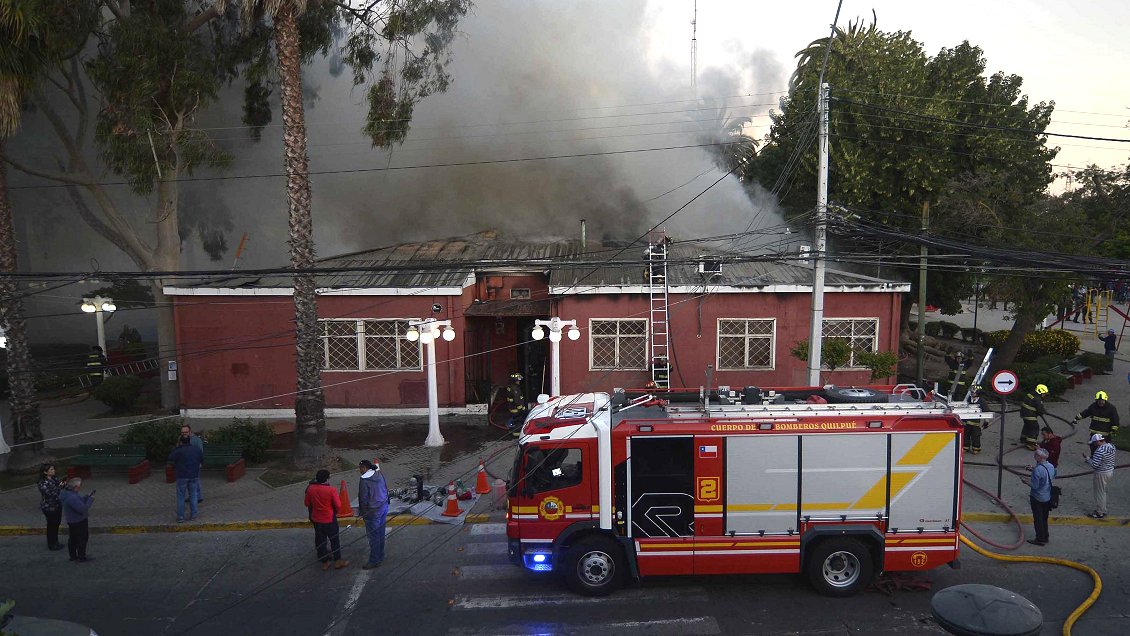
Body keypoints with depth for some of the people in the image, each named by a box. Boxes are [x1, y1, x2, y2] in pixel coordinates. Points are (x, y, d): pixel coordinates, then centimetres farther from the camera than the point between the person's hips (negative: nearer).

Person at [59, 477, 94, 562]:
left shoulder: (67, 493, 1)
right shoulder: (72, 498, -32)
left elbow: (79, 501, 12)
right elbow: (83, 509, -31)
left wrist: (87, 496, -1)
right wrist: (91, 499, -22)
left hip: (71, 521, 10)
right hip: (79, 522, -10)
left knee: (73, 539, 21)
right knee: (82, 539, 5)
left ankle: (73, 556, 34)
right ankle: (82, 557, 16)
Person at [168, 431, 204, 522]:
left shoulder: (179, 451, -13)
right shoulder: (197, 450, 0)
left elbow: (170, 459, 1)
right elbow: (202, 460, 10)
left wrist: (176, 447, 6)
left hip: (182, 477, -3)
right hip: (194, 476, 3)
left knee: (180, 497, 5)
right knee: (193, 495, 11)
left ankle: (180, 517, 4)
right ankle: (193, 515, 12)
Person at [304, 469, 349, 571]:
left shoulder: (310, 489, -8)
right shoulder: (331, 490, -20)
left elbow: (307, 503, 5)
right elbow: (338, 505, -15)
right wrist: (335, 512, 7)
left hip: (316, 519, 4)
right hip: (329, 519, -4)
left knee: (320, 541, 16)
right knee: (334, 540, 12)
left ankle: (324, 562, 25)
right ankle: (337, 561, 22)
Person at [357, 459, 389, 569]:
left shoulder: (365, 480, -19)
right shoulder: (380, 476, 4)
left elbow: (363, 498, -15)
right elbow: (386, 490, 11)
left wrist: (362, 512, -3)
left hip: (373, 511, -8)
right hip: (384, 507, 8)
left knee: (373, 536, 1)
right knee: (381, 533, 17)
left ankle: (374, 560, 9)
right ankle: (380, 556, 28)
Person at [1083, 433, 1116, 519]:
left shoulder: (1100, 451, -29)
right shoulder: (1111, 446, -2)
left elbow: (1094, 465, -27)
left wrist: (1087, 458, -14)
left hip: (1101, 474, -9)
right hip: (1110, 472, 9)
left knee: (1099, 493, 7)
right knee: (1103, 492, 23)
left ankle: (1099, 513, 20)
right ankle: (1103, 510, 35)